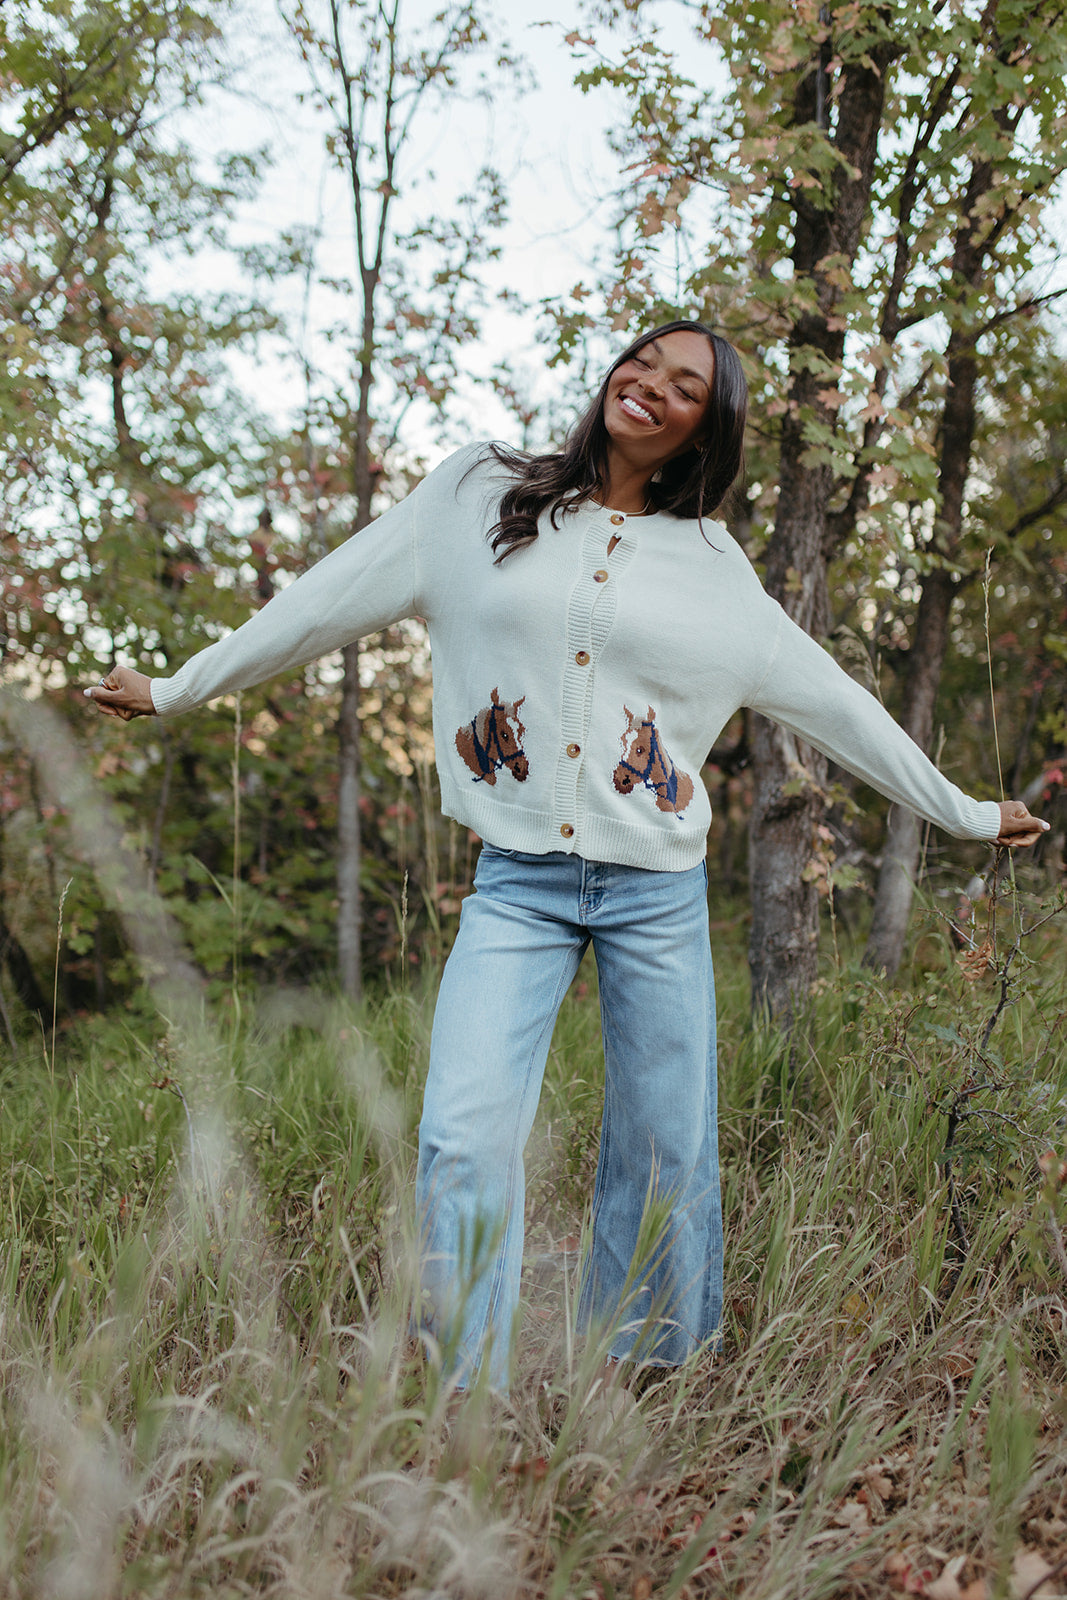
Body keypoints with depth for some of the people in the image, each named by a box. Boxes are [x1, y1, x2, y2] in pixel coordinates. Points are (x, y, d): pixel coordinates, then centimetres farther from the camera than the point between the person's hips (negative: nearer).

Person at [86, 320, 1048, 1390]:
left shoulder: (711, 563, 9)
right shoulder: (478, 495, 7)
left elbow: (826, 698, 16)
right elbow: (330, 601, 11)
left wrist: (964, 814, 20)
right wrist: (174, 690, 14)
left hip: (659, 891, 2)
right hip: (517, 883, -1)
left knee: (666, 1161, 6)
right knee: (464, 1139, -16)